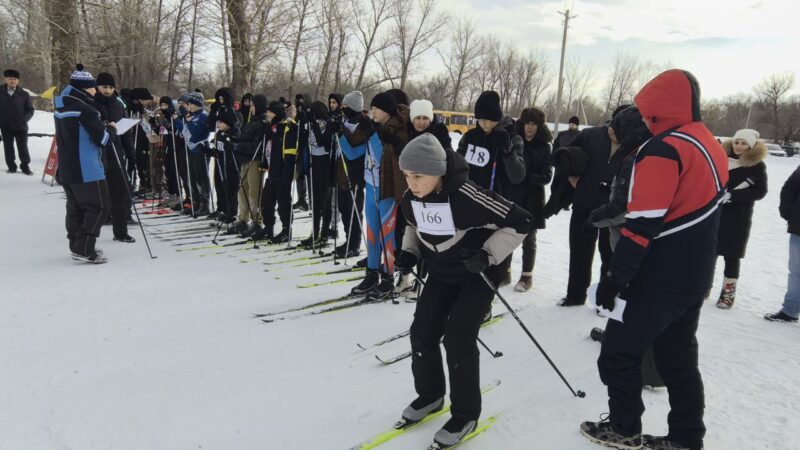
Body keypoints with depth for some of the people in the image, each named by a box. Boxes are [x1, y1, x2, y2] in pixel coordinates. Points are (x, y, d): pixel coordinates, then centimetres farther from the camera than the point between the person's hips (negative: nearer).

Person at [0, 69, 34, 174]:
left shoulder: (24, 94, -1)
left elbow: (30, 110, 4)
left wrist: (24, 119, -9)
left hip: (20, 126, -2)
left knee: (23, 148, 3)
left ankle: (25, 166, 16)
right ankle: (11, 166, 19)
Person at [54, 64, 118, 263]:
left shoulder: (62, 107, 13)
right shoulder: (85, 109, -18)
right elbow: (102, 138, -16)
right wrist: (112, 129, 4)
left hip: (66, 168, 9)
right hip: (86, 169, -9)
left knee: (76, 207, 16)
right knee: (100, 206, -2)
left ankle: (77, 246, 23)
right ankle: (84, 249, -5)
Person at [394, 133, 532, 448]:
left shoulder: (467, 196, -31)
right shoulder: (410, 198, -11)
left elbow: (519, 222, -24)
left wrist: (488, 255, -29)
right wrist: (409, 252, -3)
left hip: (477, 275, -6)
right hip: (441, 273, 6)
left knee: (457, 339, -11)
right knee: (422, 333, 3)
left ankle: (465, 414, 10)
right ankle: (430, 395, 28)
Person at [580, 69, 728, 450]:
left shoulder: (664, 149, -20)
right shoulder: (713, 147, 10)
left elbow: (642, 224, -24)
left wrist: (614, 278, -19)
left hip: (659, 278, -9)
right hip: (694, 276, 9)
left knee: (619, 354, 6)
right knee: (679, 358, 18)